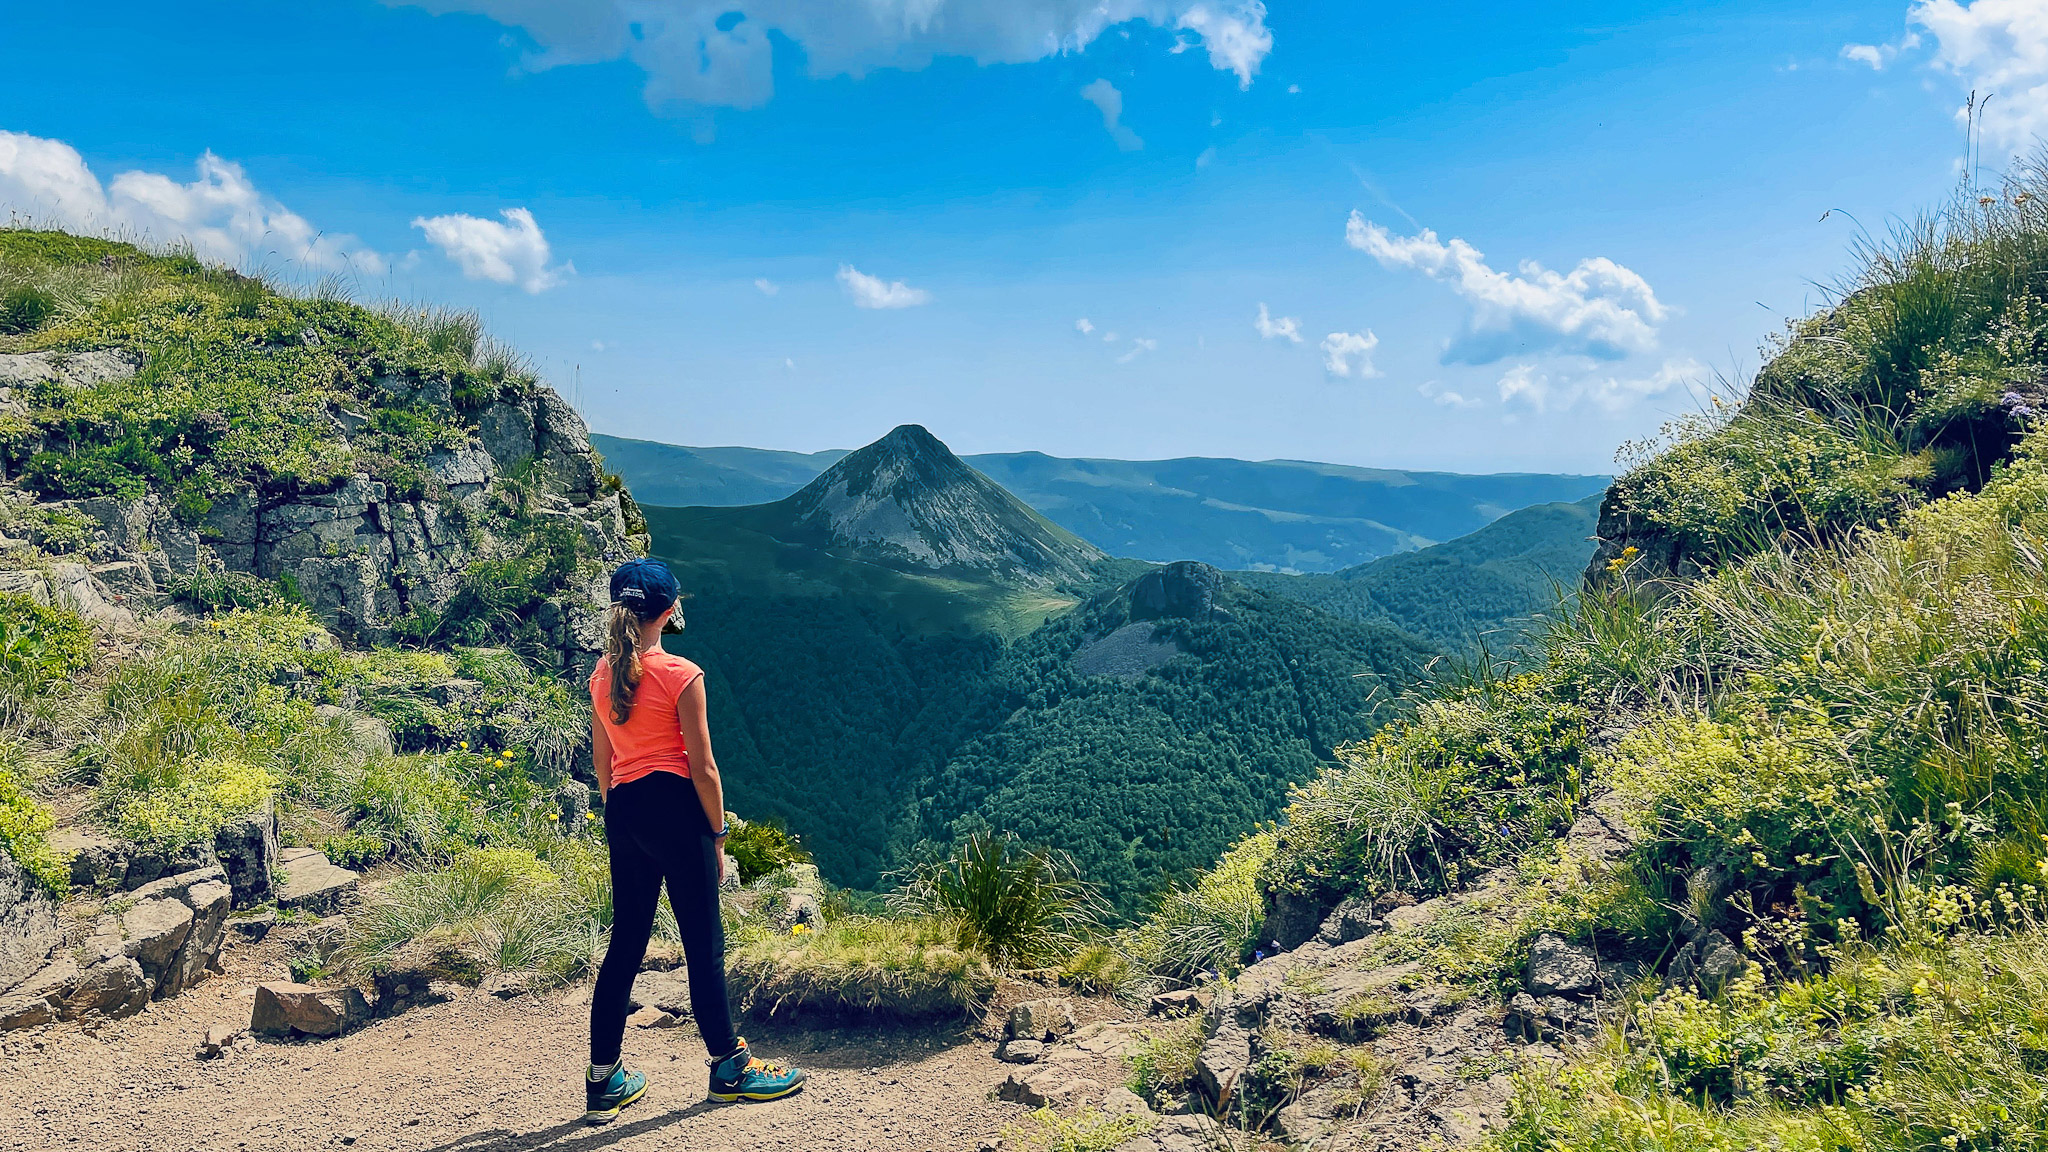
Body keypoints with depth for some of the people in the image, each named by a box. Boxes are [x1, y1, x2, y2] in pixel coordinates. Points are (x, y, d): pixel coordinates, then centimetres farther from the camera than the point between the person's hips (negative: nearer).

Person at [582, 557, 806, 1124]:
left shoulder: (602, 675, 7)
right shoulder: (681, 675, -12)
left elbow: (602, 762, 13)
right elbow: (702, 768, -10)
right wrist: (718, 836, -2)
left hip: (623, 812, 6)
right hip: (675, 808, -6)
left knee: (625, 943, 14)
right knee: (704, 943, 5)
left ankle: (604, 1080, 19)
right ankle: (729, 1066, 17)